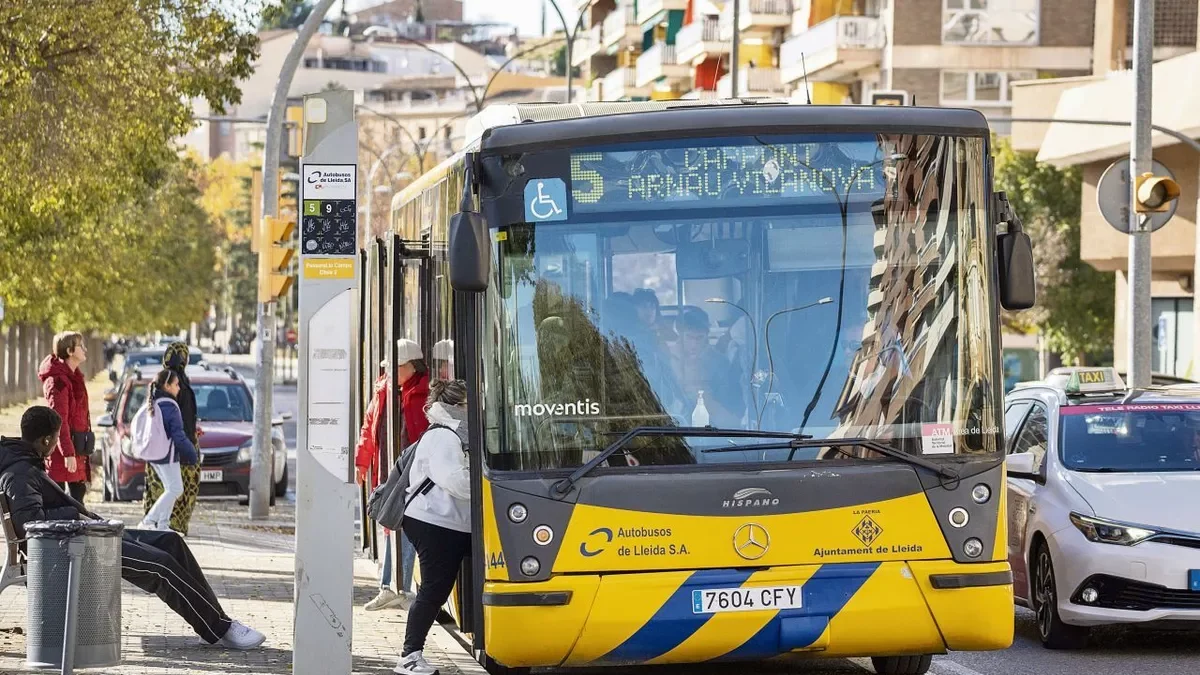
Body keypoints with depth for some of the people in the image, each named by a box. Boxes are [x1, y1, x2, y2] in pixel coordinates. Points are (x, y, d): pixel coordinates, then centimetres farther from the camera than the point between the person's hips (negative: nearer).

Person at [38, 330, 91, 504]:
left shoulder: (74, 377, 16)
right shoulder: (58, 380, -15)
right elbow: (59, 419, -20)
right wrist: (68, 453, -24)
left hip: (76, 447, 10)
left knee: (78, 495, 12)